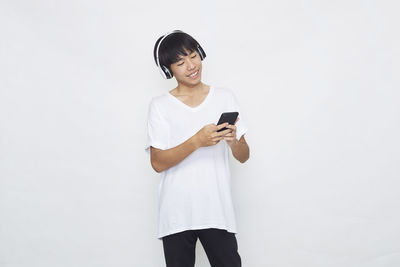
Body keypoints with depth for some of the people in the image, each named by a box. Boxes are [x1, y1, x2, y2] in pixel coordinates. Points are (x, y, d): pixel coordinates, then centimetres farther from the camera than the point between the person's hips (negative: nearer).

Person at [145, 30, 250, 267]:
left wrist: (233, 141, -17)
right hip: (177, 215, -1)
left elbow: (244, 157, 5)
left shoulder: (225, 97, 5)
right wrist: (197, 141, -22)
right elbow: (158, 163, -9)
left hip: (218, 211, 1)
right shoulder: (160, 105, -1)